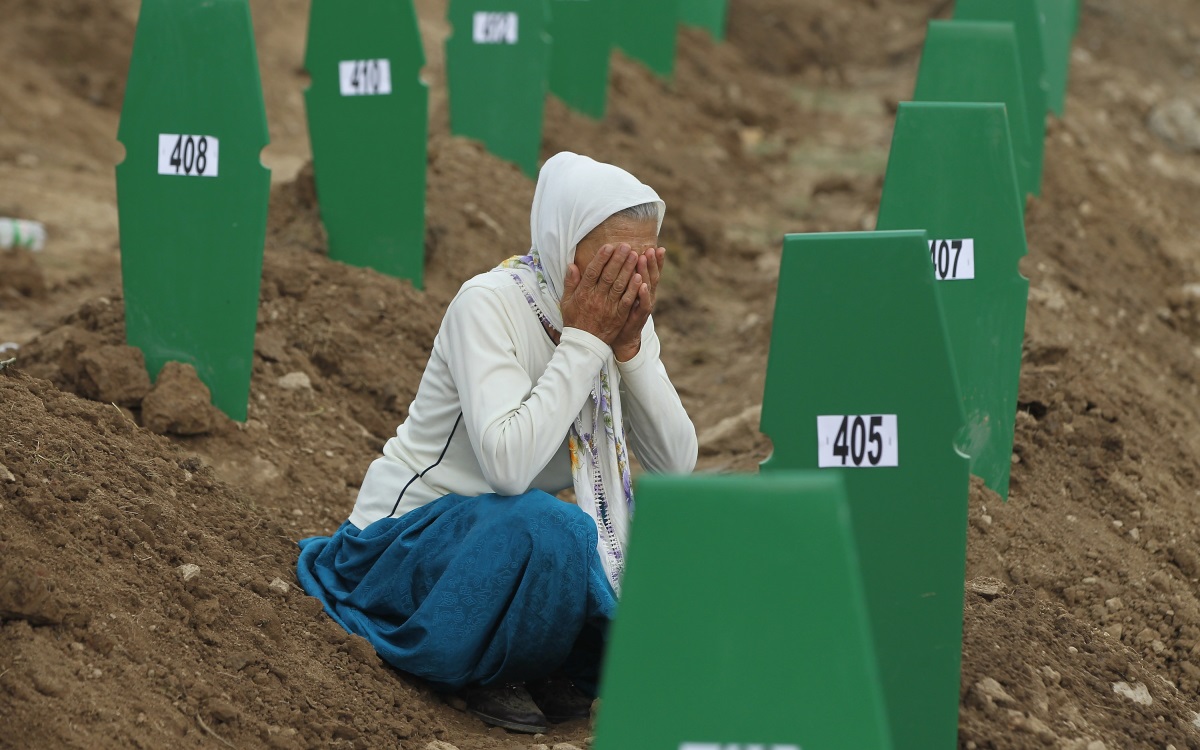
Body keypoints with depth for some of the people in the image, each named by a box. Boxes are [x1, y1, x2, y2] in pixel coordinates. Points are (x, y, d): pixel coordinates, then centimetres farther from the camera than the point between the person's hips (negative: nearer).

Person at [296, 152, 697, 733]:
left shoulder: (620, 315, -3)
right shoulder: (490, 304, -22)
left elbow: (677, 467, -10)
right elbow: (509, 462, -37)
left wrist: (630, 345, -21)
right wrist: (584, 339, -30)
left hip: (511, 533, 6)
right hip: (407, 541, -6)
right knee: (545, 528, -38)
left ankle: (555, 667, 0)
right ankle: (482, 673, -11)